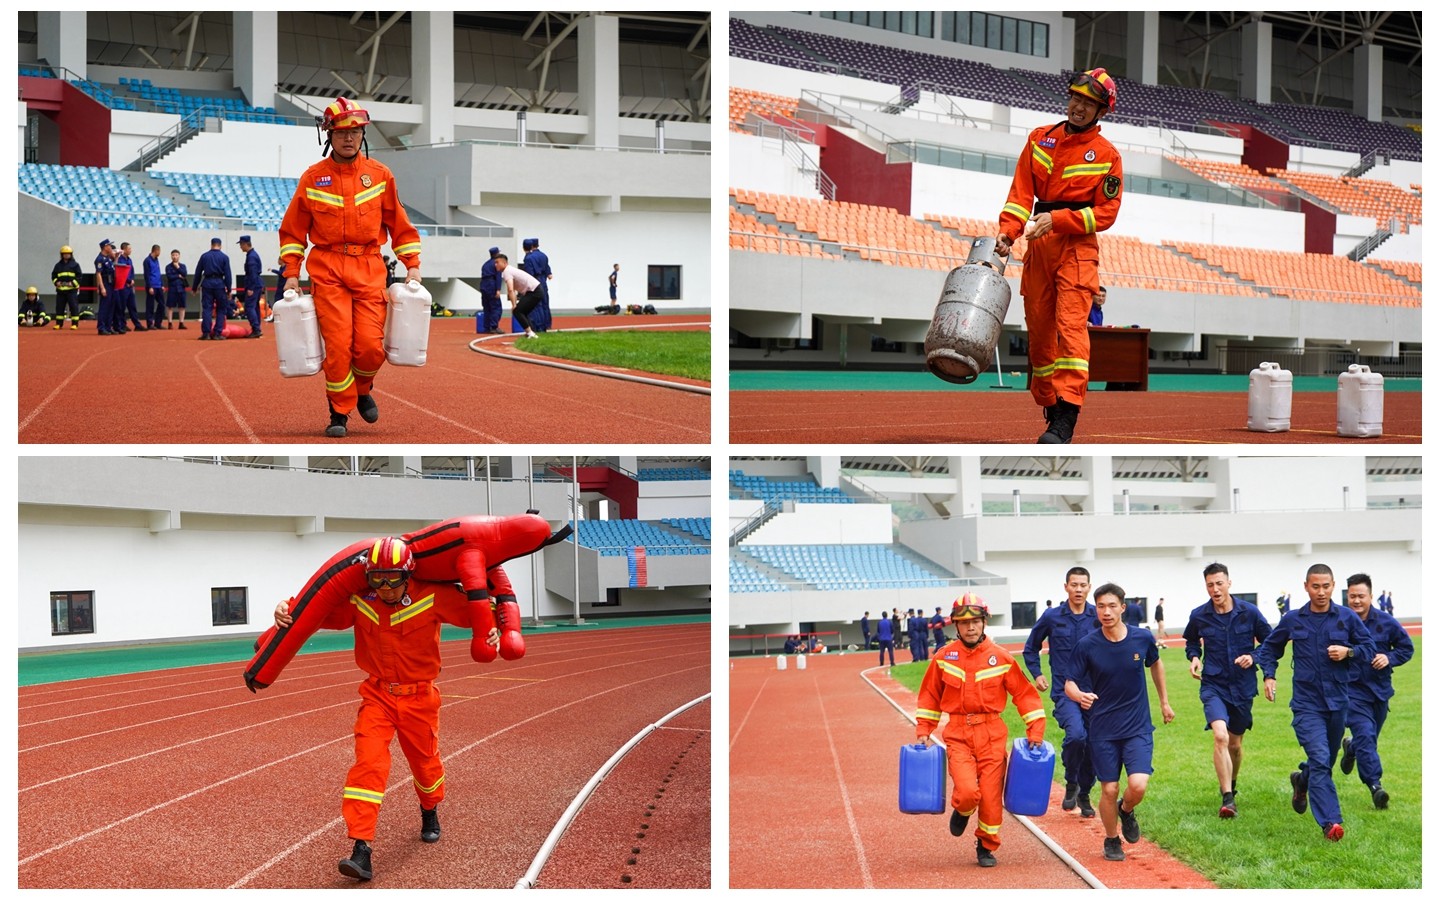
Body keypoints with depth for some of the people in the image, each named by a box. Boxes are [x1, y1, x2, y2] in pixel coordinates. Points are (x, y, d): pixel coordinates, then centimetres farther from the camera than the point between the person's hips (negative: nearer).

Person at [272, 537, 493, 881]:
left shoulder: (433, 597, -17)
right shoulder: (359, 602, -10)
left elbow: (473, 611, -11)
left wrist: (490, 629, -31)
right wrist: (288, 609, -19)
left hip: (420, 697, 0)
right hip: (378, 696, 0)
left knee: (425, 761, 18)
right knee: (368, 764, -16)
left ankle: (430, 811, 52)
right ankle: (361, 850, -18)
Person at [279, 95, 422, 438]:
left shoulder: (380, 175, 7)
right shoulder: (313, 178, 5)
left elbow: (399, 224, 13)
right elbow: (293, 229, 10)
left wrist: (412, 265, 6)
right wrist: (291, 273, 4)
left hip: (369, 269, 1)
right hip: (327, 271, -1)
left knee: (371, 345, -7)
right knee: (337, 344, -10)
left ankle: (362, 389, 25)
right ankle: (339, 413, 5)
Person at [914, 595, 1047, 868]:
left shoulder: (1001, 657, -1)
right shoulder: (944, 657, 1)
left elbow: (1025, 695, 3)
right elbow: (929, 696, 11)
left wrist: (1035, 733, -2)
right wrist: (923, 732, 5)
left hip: (992, 735, 1)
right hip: (958, 734, 0)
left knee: (991, 795, 1)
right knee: (967, 790, -18)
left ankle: (987, 846, 23)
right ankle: (962, 812, 18)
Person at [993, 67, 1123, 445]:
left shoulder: (1107, 155, 0)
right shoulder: (1040, 139, 11)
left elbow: (1106, 213, -4)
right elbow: (1021, 191, 5)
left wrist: (1057, 220, -15)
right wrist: (1007, 230, -11)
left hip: (1077, 247, -5)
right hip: (1039, 246, 5)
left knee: (1070, 326, -16)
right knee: (1038, 330, 6)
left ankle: (1065, 421, -22)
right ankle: (1050, 411, 17)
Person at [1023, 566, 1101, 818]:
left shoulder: (1098, 617, 3)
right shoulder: (1052, 617, 1)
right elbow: (1031, 647, 16)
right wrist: (1036, 674, 8)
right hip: (1064, 691, -2)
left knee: (1093, 745, 3)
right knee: (1076, 735, -26)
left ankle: (1084, 795, 25)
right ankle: (1071, 784, -2)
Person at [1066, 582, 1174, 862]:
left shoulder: (1143, 638, -6)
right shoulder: (1087, 645, -11)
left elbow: (1155, 664, 15)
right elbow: (1069, 683, -6)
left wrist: (1164, 701, 22)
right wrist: (1080, 695, -30)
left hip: (1138, 727, 0)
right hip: (1103, 730, 0)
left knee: (1138, 785, -15)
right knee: (1109, 789, 2)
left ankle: (1126, 810, 20)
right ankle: (1112, 840, 27)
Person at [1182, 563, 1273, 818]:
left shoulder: (1249, 612, -5)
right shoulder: (1198, 615, -3)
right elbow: (1191, 641, 17)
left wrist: (1253, 657, -12)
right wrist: (1194, 657, -2)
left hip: (1243, 688, 1)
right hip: (1213, 685, -1)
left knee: (1235, 744, 13)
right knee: (1221, 736, -23)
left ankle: (1231, 786, 41)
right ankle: (1227, 798, -21)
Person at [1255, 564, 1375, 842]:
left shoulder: (1347, 618, 2)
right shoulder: (1293, 620, 2)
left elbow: (1370, 649, 8)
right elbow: (1269, 647, 16)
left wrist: (1349, 652, -12)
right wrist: (1269, 675, 2)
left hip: (1338, 702, 2)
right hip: (1306, 702, -2)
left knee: (1327, 759, 17)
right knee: (1320, 759, -17)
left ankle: (1301, 780, 50)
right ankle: (1331, 822, -19)